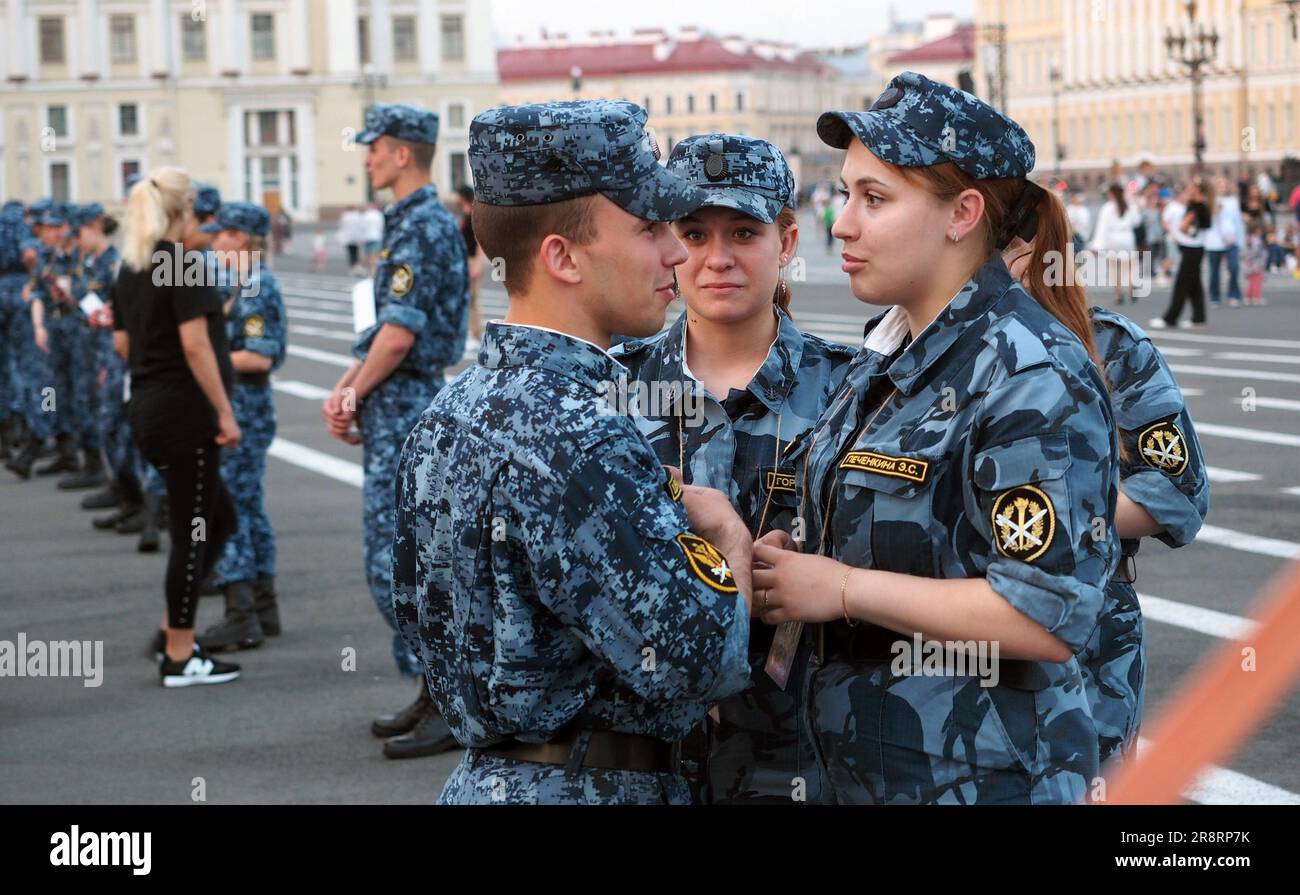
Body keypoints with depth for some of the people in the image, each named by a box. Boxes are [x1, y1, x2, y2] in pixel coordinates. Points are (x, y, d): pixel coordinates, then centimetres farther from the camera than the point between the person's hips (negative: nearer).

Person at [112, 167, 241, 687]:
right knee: (192, 530, -1)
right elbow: (195, 344, -20)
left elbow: (122, 342, 16)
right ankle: (180, 659, 4)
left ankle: (175, 629, 17)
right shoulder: (182, 264, -14)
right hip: (184, 409, -9)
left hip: (146, 406, 9)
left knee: (218, 518, 18)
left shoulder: (130, 267, 11)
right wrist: (225, 412, -17)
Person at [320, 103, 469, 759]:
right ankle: (439, 696, 20)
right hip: (406, 408, 11)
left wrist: (355, 396, -9)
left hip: (404, 409, -11)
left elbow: (399, 334, -21)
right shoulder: (416, 222, 16)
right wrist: (347, 387, 9)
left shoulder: (422, 228, -16)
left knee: (394, 562, -9)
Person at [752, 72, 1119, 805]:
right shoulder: (890, 353, 9)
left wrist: (843, 588, -20)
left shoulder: (1033, 374, -19)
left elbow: (1050, 617, -25)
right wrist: (793, 563, 0)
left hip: (981, 773, -8)